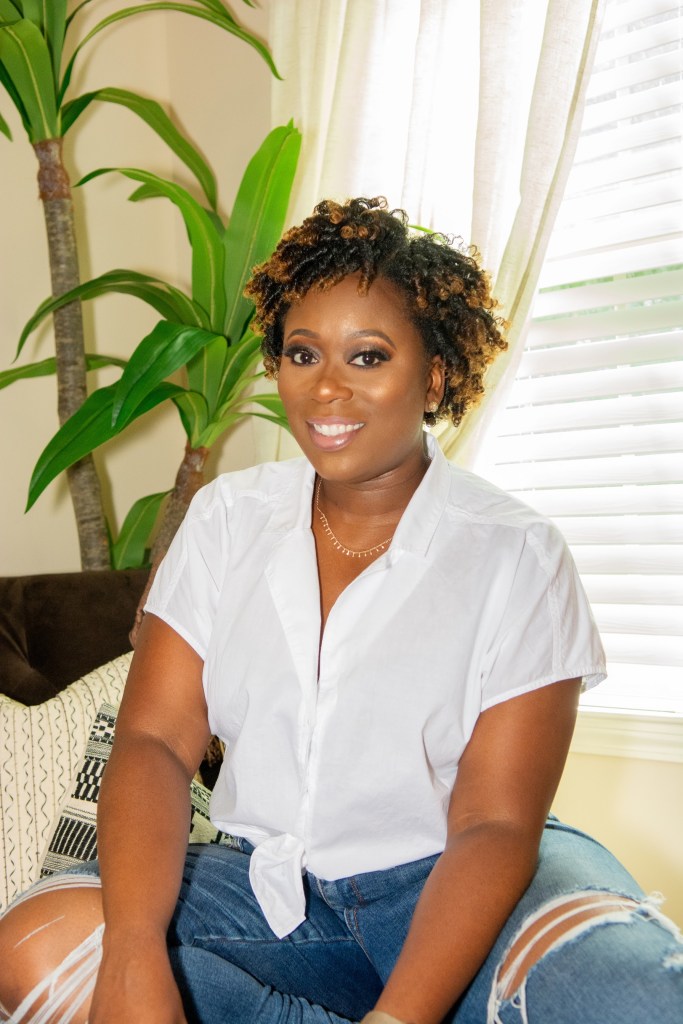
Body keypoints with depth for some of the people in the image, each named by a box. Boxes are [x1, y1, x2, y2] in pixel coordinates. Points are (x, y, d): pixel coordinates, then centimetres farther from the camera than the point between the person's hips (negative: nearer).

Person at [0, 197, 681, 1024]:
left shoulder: (517, 556, -10)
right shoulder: (225, 517, 0)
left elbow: (495, 823, -13)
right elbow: (155, 740, -6)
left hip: (451, 884, -2)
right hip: (268, 885, 4)